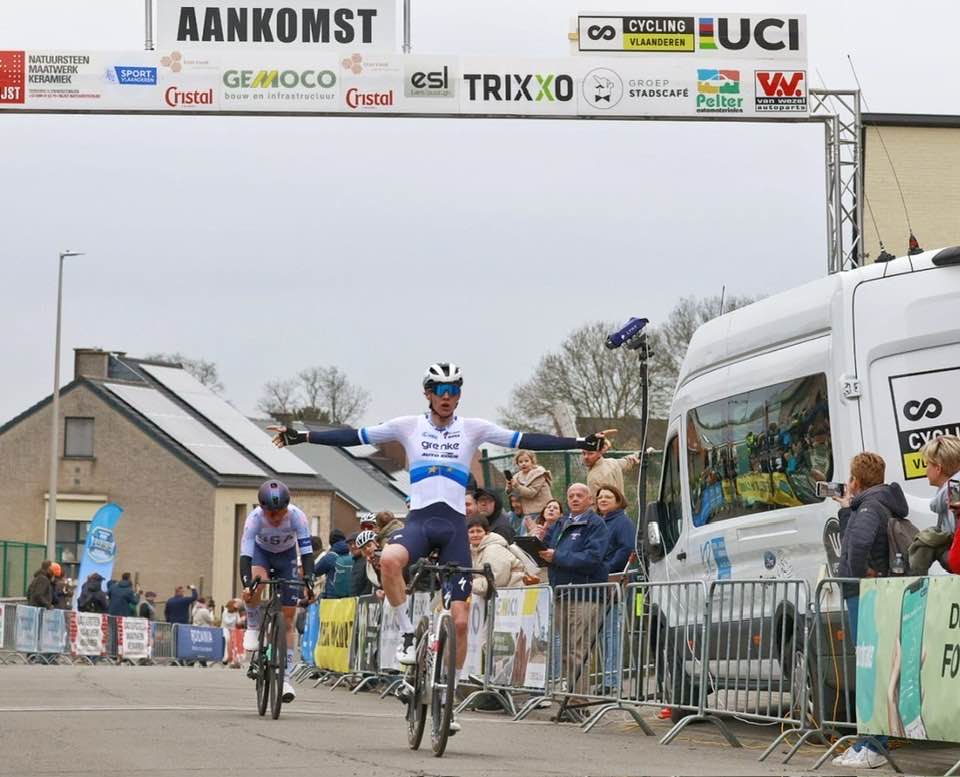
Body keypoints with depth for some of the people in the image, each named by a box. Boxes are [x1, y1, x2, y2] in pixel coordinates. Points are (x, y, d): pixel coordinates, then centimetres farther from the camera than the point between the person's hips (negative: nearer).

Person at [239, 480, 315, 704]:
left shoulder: (296, 516, -32)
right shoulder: (255, 518, -33)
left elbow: (306, 551, -34)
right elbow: (245, 554, -37)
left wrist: (308, 581, -47)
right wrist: (246, 584, -51)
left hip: (286, 556, 1)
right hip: (261, 552, -1)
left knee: (288, 619, -6)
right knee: (257, 581, -38)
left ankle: (285, 677, -2)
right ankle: (253, 629, -14)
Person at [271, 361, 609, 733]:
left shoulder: (473, 429, 7)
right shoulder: (409, 426, 6)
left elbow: (526, 441, 4)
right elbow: (355, 436, 4)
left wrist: (583, 443, -3)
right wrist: (301, 437, -4)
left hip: (454, 524, 1)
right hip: (419, 518, -1)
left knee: (459, 620, -5)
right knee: (389, 560, -37)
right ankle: (408, 633, -15)